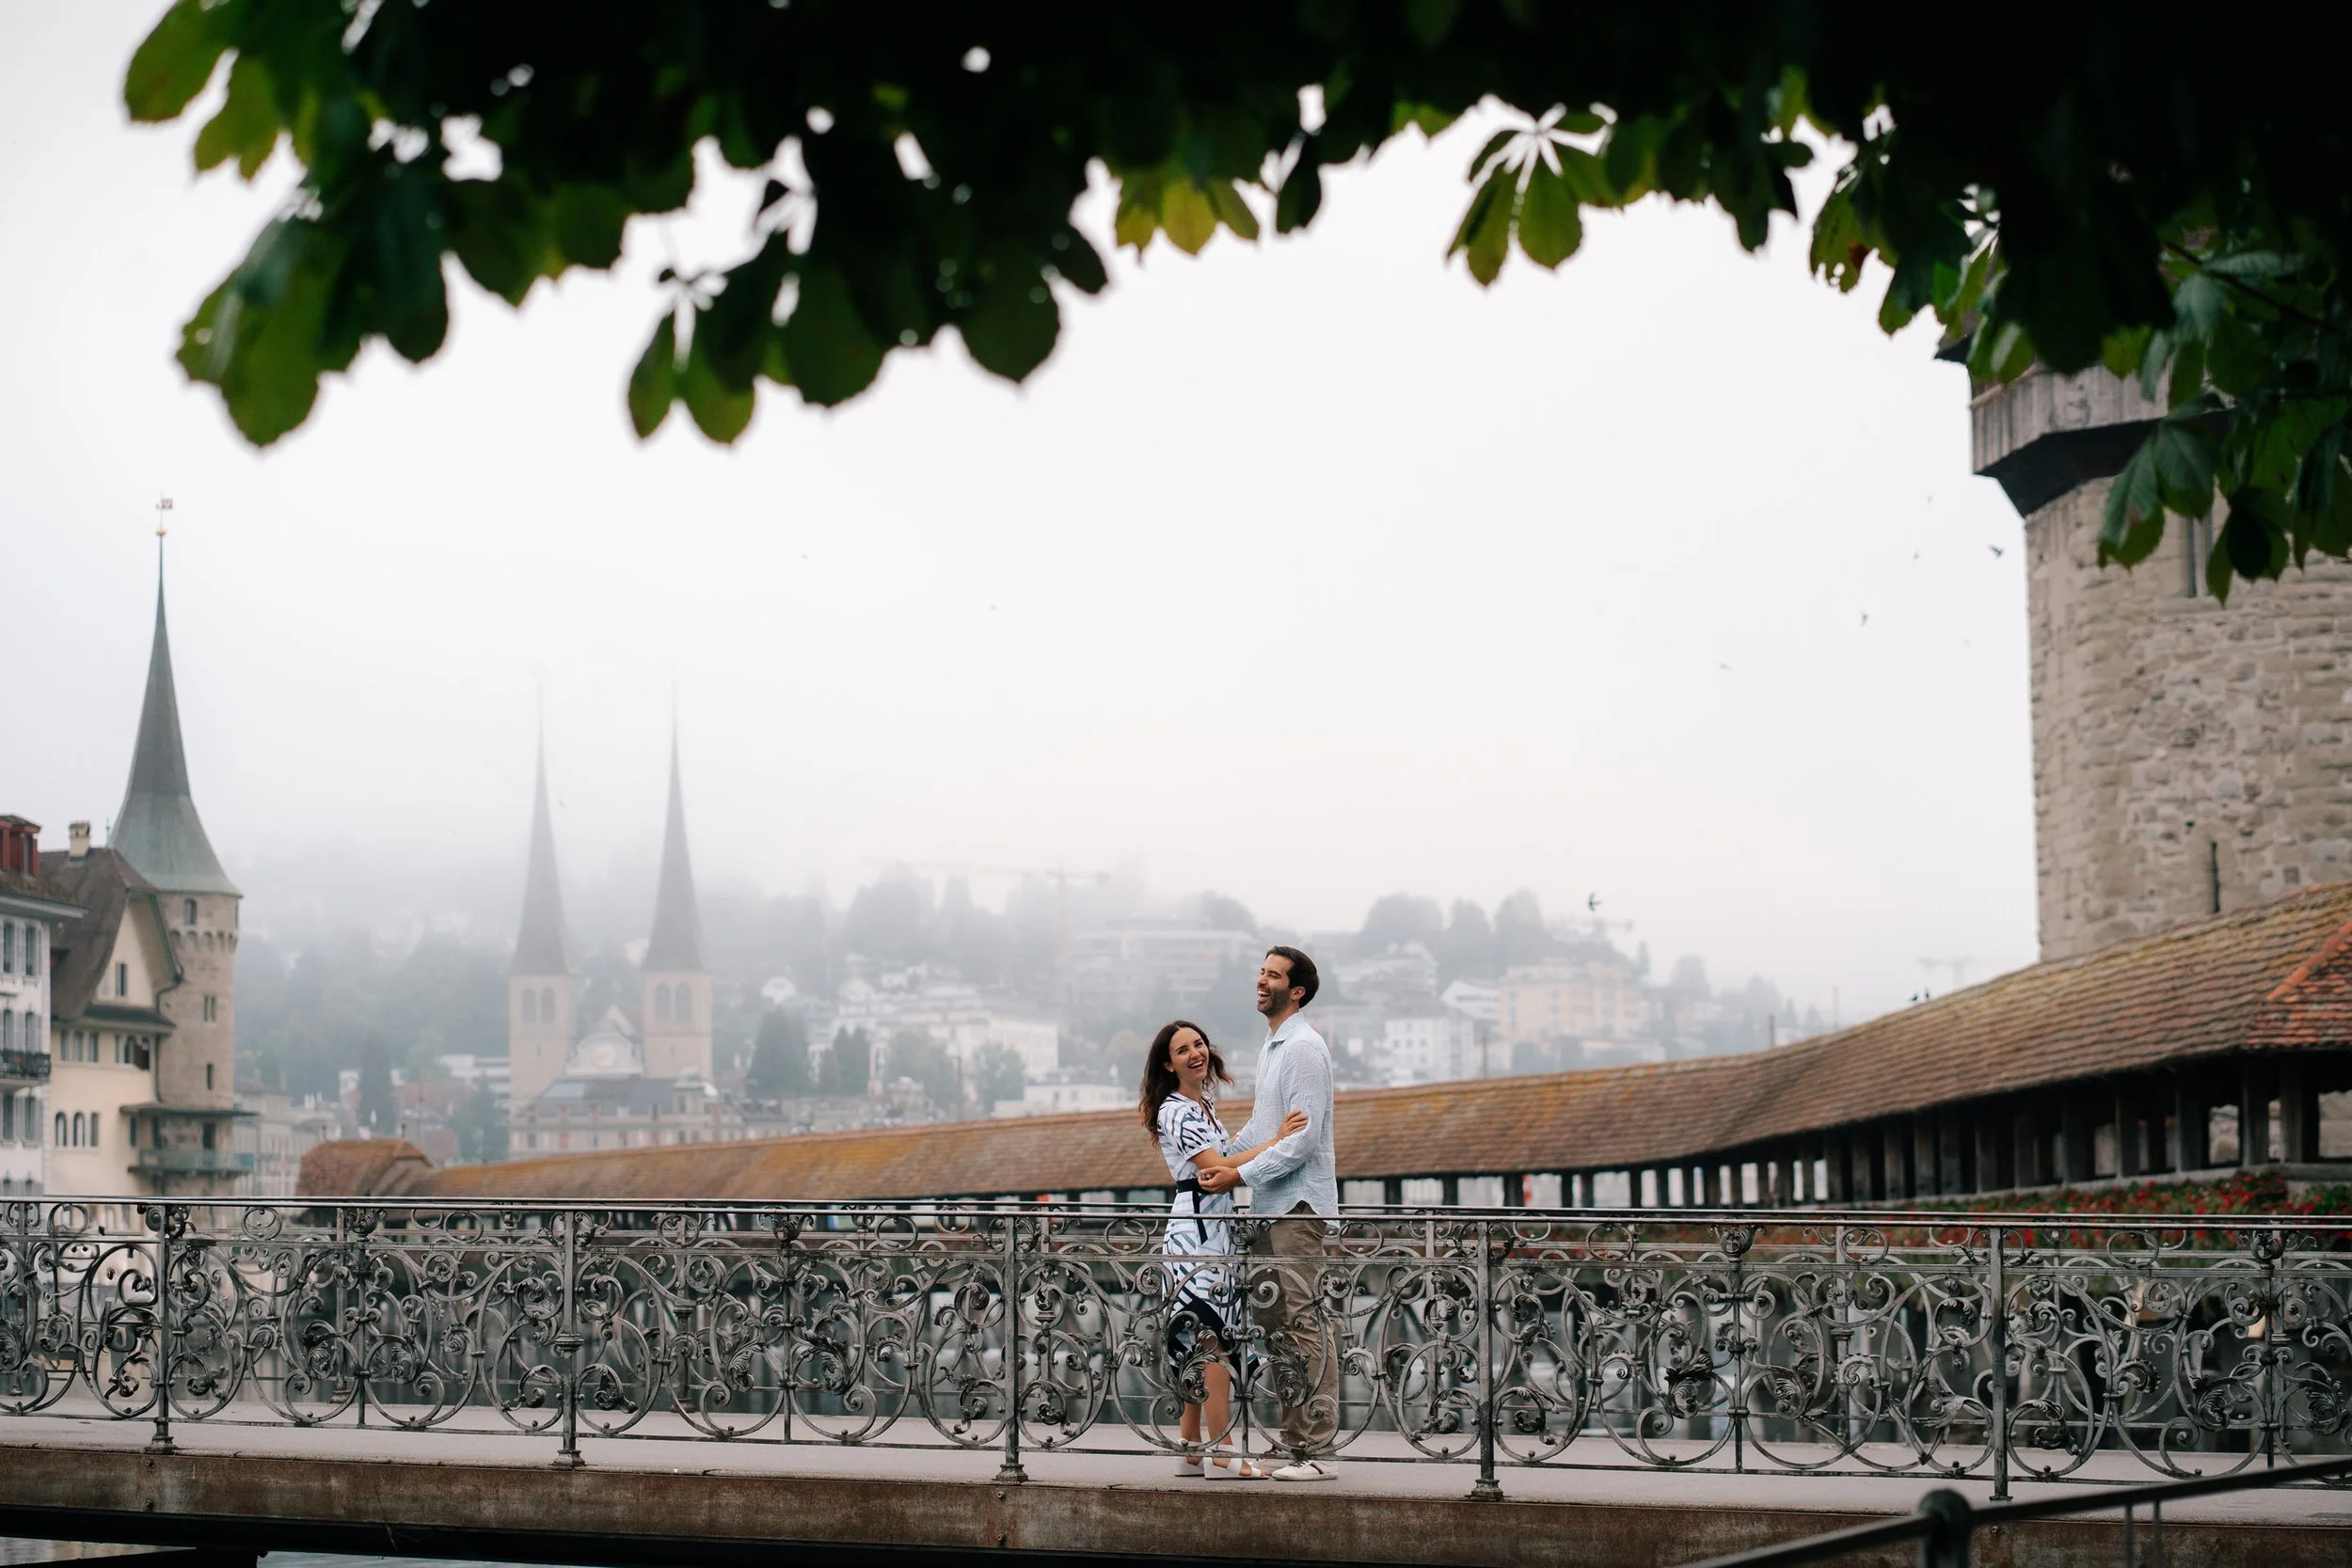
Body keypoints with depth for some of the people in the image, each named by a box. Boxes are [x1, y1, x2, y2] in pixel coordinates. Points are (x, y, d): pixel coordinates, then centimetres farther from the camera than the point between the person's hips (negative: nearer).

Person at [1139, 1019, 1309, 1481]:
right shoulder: (1176, 1111, -12)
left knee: (1200, 1345, 9)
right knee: (1213, 1341, -10)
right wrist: (1277, 1141, -20)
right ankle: (1221, 1455, -10)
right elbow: (1219, 1167, -20)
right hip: (1195, 1230, -10)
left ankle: (1191, 1451, 12)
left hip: (1213, 1231, 10)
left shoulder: (1203, 1105, 18)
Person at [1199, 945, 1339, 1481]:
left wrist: (1239, 1175, -18)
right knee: (1271, 1317, 9)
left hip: (1299, 1205, -10)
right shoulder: (1272, 1046, 18)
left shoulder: (1304, 1049, -13)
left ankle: (1315, 1449, -11)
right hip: (1272, 1204, 10)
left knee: (1299, 1322, -11)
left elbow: (1301, 1140, -19)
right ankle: (1295, 1439, 14)